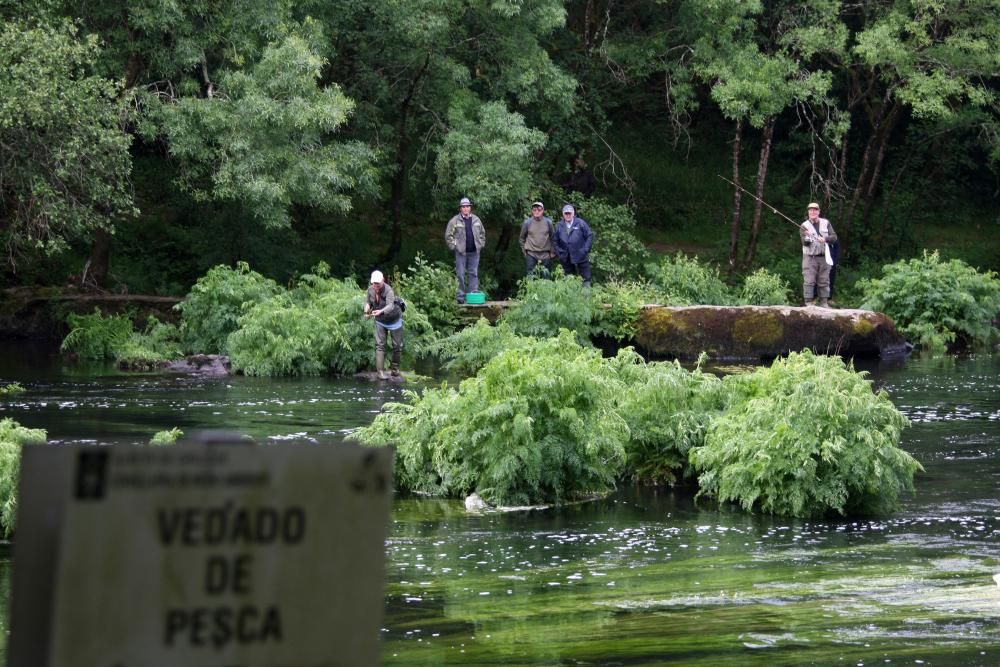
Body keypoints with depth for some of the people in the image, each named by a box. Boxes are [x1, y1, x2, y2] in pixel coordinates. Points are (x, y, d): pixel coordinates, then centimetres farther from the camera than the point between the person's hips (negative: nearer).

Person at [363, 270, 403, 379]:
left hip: (394, 320, -3)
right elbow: (368, 302, 3)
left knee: (397, 345, 7)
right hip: (380, 321, 3)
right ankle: (380, 371, -12)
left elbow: (390, 306, -47)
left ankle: (395, 369, 27)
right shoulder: (370, 289, -14)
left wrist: (380, 311, -66)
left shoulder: (388, 291, -32)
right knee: (379, 345, -9)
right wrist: (367, 310, -20)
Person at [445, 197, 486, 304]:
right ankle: (460, 297, 0)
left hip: (474, 252, 3)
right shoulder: (454, 221, -1)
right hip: (461, 252, -3)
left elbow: (482, 233, 22)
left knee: (474, 274, 4)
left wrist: (481, 245, 12)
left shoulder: (476, 220, 11)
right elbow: (448, 235, 1)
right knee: (460, 275, -3)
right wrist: (453, 246, -6)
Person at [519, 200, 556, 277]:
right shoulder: (527, 223, -2)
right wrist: (524, 250, 6)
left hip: (545, 255, 1)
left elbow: (553, 238, 8)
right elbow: (522, 238, 9)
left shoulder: (548, 222, 1)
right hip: (531, 255, -1)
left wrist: (553, 251, 6)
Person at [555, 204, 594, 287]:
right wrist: (559, 252, 2)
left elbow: (589, 236, 0)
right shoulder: (559, 226, 8)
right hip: (567, 260, 3)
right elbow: (556, 242, 16)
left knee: (586, 277, -1)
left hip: (581, 258, -3)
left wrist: (585, 250, -8)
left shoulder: (581, 223, -2)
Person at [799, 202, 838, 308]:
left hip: (823, 257, 3)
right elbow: (805, 242, -11)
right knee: (809, 281, -10)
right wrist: (807, 238, -34)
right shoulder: (804, 226, -1)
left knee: (824, 282, 6)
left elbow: (834, 237, 2)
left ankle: (824, 303, 13)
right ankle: (808, 303, -9)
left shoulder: (826, 223, 8)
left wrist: (825, 239, -16)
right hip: (810, 257, -3)